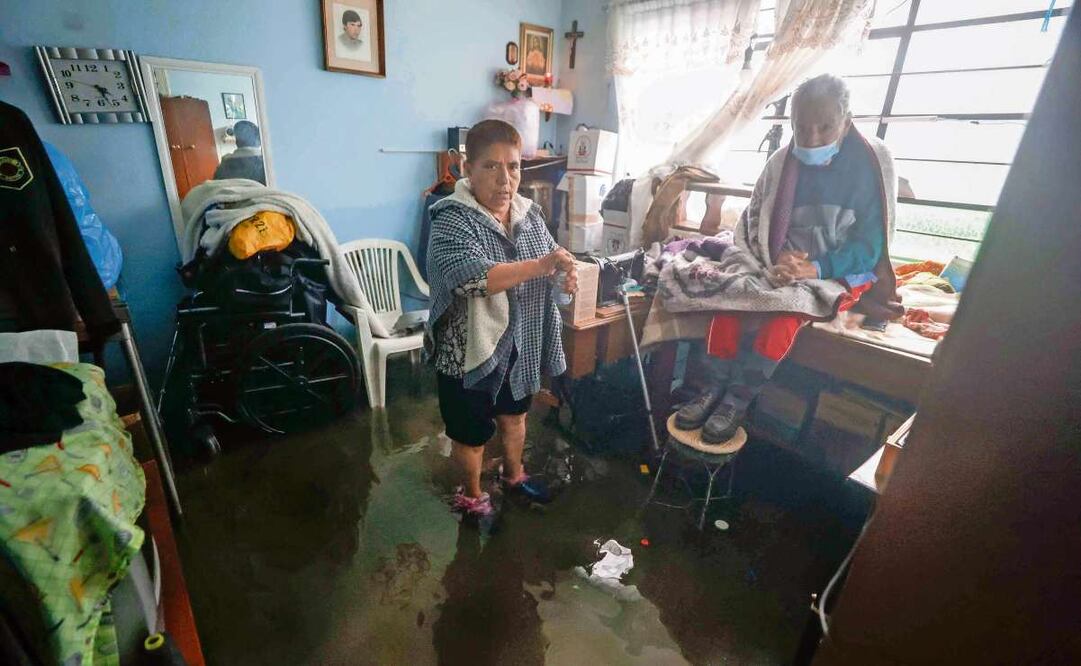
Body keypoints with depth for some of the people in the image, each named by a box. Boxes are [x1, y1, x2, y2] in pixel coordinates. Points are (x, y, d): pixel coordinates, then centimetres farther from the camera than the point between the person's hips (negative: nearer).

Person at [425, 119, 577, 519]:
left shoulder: (529, 213, 1)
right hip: (470, 349, -6)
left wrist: (565, 273, -14)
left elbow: (550, 258, 10)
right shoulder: (453, 220, -20)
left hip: (521, 346, 7)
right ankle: (471, 496, 40)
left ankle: (514, 475, 52)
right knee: (472, 433, 14)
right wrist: (540, 265, -40)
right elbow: (472, 277, -36)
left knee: (514, 416, 26)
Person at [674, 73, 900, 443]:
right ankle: (715, 389, -21)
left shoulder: (872, 163, -5)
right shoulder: (781, 162, 4)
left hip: (839, 274, -3)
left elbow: (869, 245, -9)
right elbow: (754, 224, 5)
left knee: (783, 308, -34)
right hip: (782, 267, 4)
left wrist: (815, 268, -24)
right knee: (730, 293, -26)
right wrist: (775, 260, -15)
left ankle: (738, 400, -23)